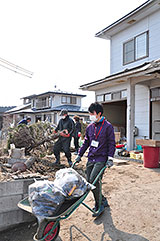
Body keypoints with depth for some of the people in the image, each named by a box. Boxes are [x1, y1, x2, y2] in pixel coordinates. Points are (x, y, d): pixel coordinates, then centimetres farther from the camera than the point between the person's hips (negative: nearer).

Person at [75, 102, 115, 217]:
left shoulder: (108, 126, -5)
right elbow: (86, 143, 19)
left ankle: (101, 202, 7)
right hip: (91, 158, 6)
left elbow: (112, 143, -5)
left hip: (101, 158, -6)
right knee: (89, 182, 6)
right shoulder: (90, 127, 12)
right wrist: (79, 155, 15)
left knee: (93, 180, -15)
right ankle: (100, 202, 26)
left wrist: (110, 158, -11)